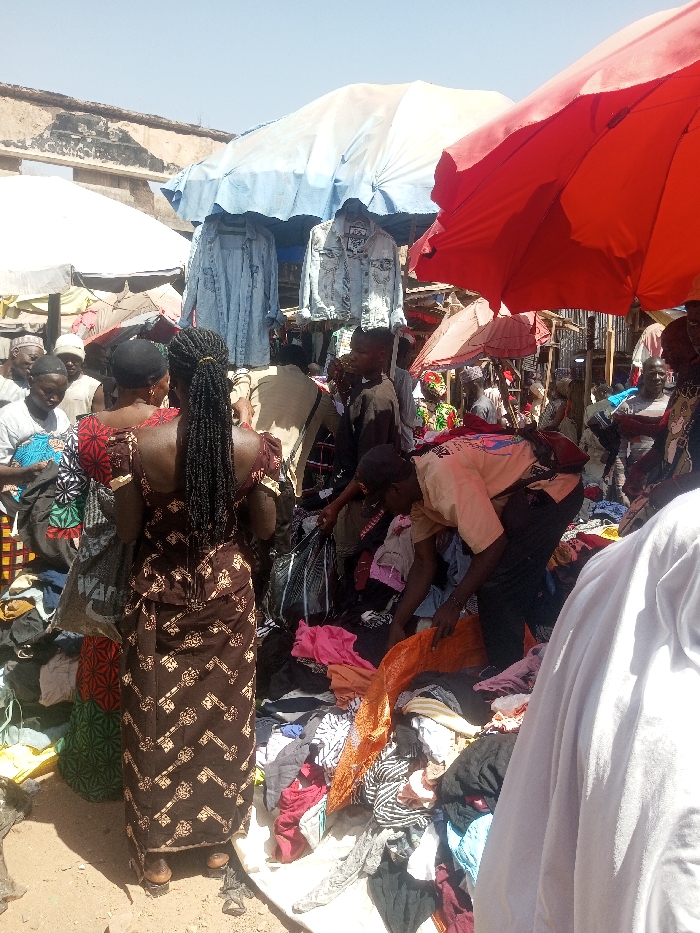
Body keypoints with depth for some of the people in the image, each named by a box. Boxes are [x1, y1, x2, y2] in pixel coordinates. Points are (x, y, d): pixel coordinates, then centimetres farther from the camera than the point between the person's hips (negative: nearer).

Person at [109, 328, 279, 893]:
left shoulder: (136, 446, -17)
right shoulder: (254, 446, -13)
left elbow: (127, 531, -9)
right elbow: (265, 527, -4)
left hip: (160, 599, -1)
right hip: (228, 596, 1)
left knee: (159, 721, 17)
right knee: (225, 717, 19)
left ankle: (156, 854, 34)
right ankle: (218, 839, 38)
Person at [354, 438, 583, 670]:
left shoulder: (444, 479, -30)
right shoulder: (417, 489, 0)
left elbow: (492, 546, -26)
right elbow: (424, 563, 4)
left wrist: (454, 604, -18)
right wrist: (398, 623, 1)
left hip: (552, 488, -10)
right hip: (519, 494, 10)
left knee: (496, 586, -13)